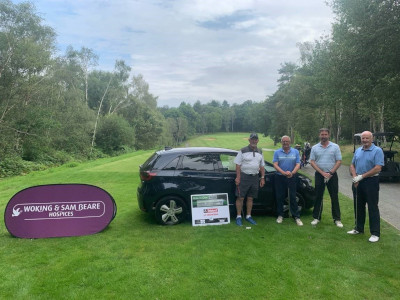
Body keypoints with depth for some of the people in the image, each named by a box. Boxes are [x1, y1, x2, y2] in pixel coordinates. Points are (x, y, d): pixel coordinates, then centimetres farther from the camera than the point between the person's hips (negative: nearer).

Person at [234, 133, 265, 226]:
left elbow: (262, 166, 16)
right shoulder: (243, 151, -4)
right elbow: (238, 165, -7)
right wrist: (238, 177, -14)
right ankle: (239, 217, 8)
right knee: (240, 198, -2)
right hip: (244, 176, -4)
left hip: (255, 177, 5)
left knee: (250, 198, 11)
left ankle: (248, 216, 21)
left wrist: (262, 178, 9)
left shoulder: (260, 152, 12)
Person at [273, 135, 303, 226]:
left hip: (292, 177, 0)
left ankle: (296, 217, 6)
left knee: (293, 197, 0)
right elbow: (275, 165, -6)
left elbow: (298, 164, -1)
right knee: (280, 197, 6)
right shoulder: (277, 152, 3)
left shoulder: (295, 152, 6)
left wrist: (292, 173, -20)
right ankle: (280, 215, 18)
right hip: (280, 177, 0)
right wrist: (284, 172, -22)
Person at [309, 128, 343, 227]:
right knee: (318, 197, 6)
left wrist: (330, 173, -12)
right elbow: (312, 162, -1)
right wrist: (322, 173, -11)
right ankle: (316, 217, 16)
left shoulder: (335, 147, 1)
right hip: (319, 175, 1)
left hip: (332, 175, -1)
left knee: (334, 197, 4)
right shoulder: (315, 148, 4)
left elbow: (339, 161, -3)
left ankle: (337, 219, 12)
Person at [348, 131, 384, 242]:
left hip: (371, 182, -6)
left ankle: (375, 233, 7)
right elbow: (352, 165, 14)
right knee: (358, 206, 14)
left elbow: (378, 168, -17)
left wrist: (362, 176, -17)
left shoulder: (377, 151, -8)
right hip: (357, 182, 6)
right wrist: (355, 176, -4)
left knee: (373, 208, -1)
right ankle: (359, 228, 27)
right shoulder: (358, 151, 12)